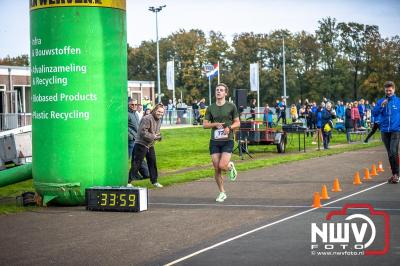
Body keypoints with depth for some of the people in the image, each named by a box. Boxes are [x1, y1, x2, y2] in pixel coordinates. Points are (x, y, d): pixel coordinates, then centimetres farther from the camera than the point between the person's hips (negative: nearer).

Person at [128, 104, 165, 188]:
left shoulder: (159, 120, 11)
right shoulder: (147, 119, -20)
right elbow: (143, 132, -24)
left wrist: (158, 136, -1)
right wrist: (153, 136, -21)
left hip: (150, 145, 9)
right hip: (141, 144, -9)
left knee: (153, 163, 12)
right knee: (136, 164, -7)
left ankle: (154, 181, 23)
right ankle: (129, 181, -2)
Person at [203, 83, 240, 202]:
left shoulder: (231, 106, 1)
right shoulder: (210, 108, 7)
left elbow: (237, 122, 5)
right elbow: (205, 124, 8)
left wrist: (229, 127, -14)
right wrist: (215, 124, -10)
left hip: (227, 141, -3)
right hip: (214, 141, 3)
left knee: (222, 166, -18)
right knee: (216, 169, 1)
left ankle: (231, 166, 19)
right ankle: (222, 193, 15)